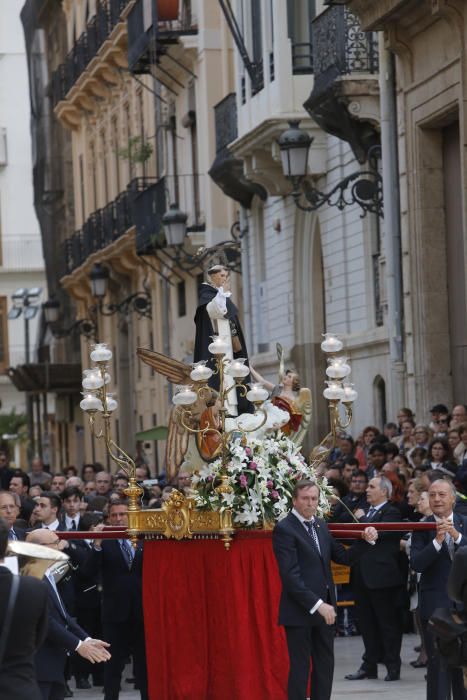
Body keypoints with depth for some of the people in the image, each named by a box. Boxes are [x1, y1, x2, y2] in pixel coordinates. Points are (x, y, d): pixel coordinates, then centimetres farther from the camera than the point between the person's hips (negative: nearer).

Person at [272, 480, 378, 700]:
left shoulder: (320, 525, 12)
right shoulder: (284, 529, -12)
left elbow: (342, 556, 12)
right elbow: (290, 576, -19)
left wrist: (366, 541, -4)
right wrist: (317, 605, -24)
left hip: (324, 607, 7)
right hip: (300, 610, -7)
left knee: (325, 665, 10)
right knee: (300, 667, -2)